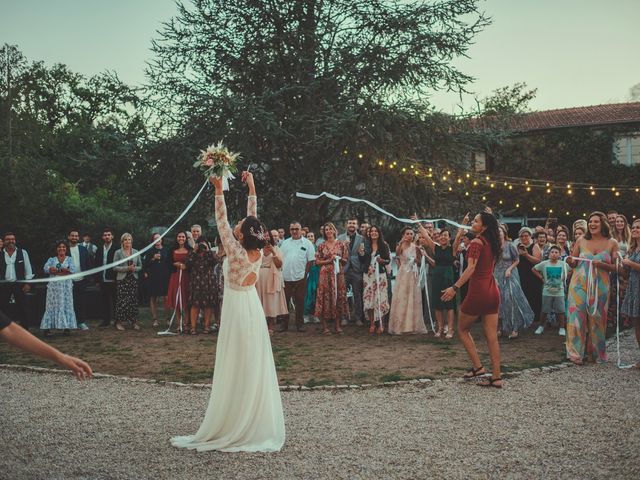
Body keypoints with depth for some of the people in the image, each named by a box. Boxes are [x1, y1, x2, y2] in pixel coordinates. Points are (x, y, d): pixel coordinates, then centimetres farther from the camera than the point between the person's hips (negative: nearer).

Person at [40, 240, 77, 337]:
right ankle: (47, 328, -5)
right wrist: (64, 270, -16)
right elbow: (46, 269, -8)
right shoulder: (51, 259, 12)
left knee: (66, 305, 0)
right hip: (54, 286, 0)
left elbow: (73, 270, -8)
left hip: (66, 286, 0)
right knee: (52, 306, -3)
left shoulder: (69, 259, 10)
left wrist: (56, 270, -10)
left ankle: (66, 327, 2)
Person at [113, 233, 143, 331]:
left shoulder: (136, 252, 11)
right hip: (122, 279, -3)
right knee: (122, 301, -6)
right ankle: (119, 322, 1)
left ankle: (134, 322, 8)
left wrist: (135, 268, -10)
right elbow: (115, 267, -4)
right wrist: (127, 268, -15)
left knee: (134, 300, 2)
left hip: (133, 279, 3)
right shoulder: (118, 253, 2)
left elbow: (140, 266, 11)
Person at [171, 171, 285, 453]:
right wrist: (251, 188, 7)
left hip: (237, 310, -6)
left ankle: (232, 427, 6)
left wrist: (219, 191, -13)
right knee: (255, 367, 11)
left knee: (235, 369, -1)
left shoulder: (236, 252, -20)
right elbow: (253, 216, 2)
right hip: (253, 309, 7)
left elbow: (221, 222, -17)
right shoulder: (258, 253, -5)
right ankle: (258, 425, 18)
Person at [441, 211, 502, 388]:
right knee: (492, 336, 6)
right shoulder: (492, 243, 10)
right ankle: (496, 377, 7)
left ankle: (477, 366, 7)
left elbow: (471, 268, -24)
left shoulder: (477, 242, -12)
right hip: (493, 291, 7)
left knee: (463, 329, 12)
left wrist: (455, 287, -28)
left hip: (478, 290, -7)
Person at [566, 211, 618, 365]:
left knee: (596, 318, 5)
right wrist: (570, 262, -12)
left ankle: (594, 352, 19)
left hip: (599, 286, 0)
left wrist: (602, 265, -17)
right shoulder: (581, 241, 4)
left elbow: (615, 267, 1)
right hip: (579, 284, 0)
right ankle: (576, 352, 5)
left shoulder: (612, 243, 2)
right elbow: (573, 263, 10)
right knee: (578, 316, -3)